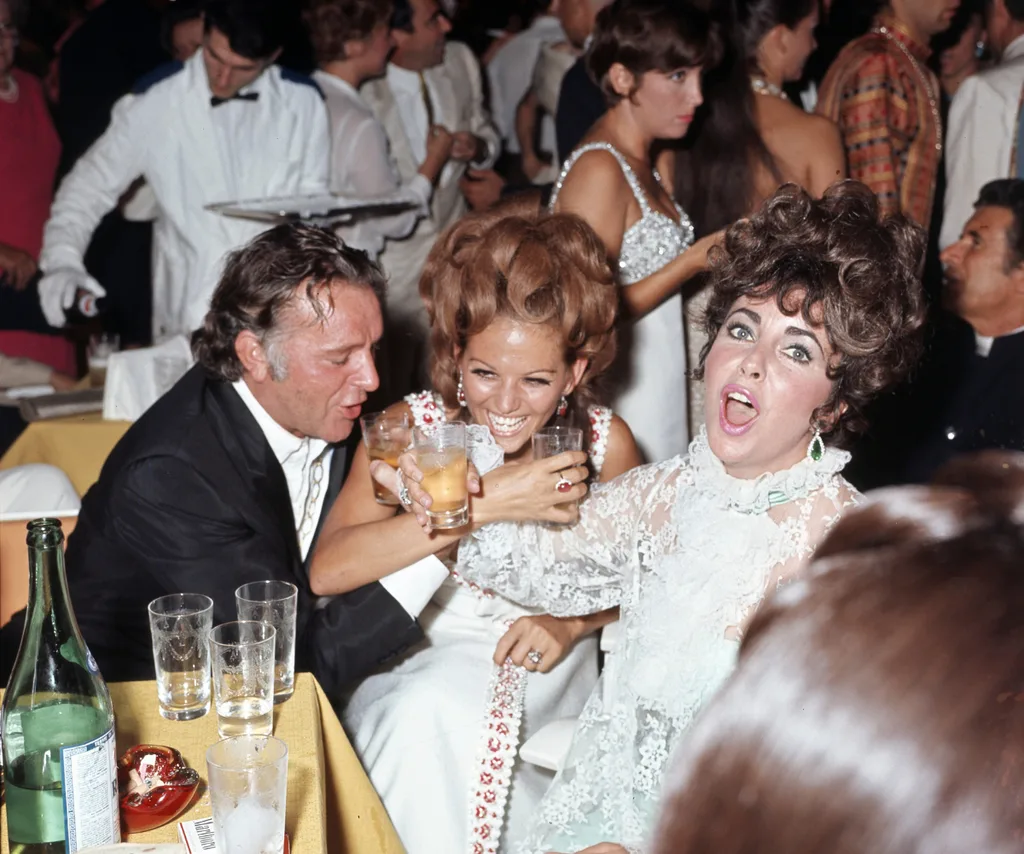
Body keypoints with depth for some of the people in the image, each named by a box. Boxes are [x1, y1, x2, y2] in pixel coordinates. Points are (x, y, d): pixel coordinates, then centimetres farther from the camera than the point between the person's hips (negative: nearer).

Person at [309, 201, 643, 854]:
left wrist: (572, 623, -14)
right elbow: (328, 570, -26)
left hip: (545, 667, 0)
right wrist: (486, 502, -33)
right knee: (424, 711, -32)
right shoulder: (411, 428, -11)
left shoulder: (604, 442, -8)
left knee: (447, 709, -30)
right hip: (422, 654, 1)